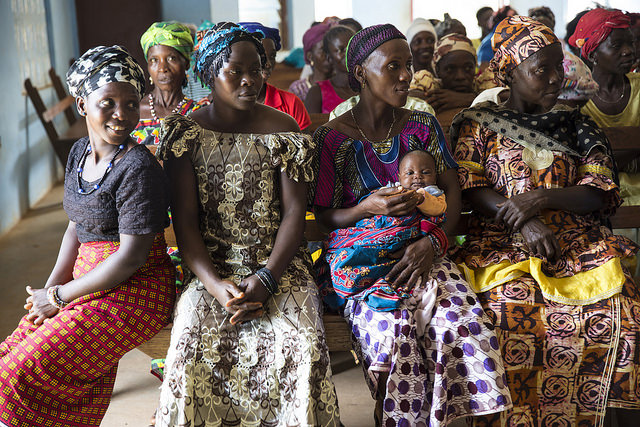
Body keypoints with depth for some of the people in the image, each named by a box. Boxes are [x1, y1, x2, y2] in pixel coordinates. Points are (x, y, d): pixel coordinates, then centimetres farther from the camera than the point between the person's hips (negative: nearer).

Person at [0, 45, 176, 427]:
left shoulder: (139, 168, -20)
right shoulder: (80, 152, 7)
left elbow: (132, 257, -21)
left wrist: (59, 296, -12)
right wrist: (51, 287, 2)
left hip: (133, 293, -8)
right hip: (89, 278, 8)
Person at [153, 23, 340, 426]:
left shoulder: (285, 130, 2)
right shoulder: (185, 133, 2)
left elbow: (294, 212, -2)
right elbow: (185, 221, -3)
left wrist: (265, 280, -16)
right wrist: (214, 284, -17)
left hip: (277, 261, 0)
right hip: (210, 265, 0)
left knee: (303, 346, -25)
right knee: (191, 350, -25)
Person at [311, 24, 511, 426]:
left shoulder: (423, 126, 11)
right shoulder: (331, 137, 1)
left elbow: (453, 193, 6)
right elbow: (322, 219, 1)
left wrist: (432, 244, -13)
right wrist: (368, 208, -19)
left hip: (422, 252, 3)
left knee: (461, 324, -27)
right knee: (394, 331, -32)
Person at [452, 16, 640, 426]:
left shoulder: (575, 124, 17)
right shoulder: (478, 124, 11)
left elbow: (602, 194, 7)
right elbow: (467, 189, 0)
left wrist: (541, 198, -11)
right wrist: (522, 222, -16)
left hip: (578, 244, 2)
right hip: (502, 244, -2)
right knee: (511, 308, -32)